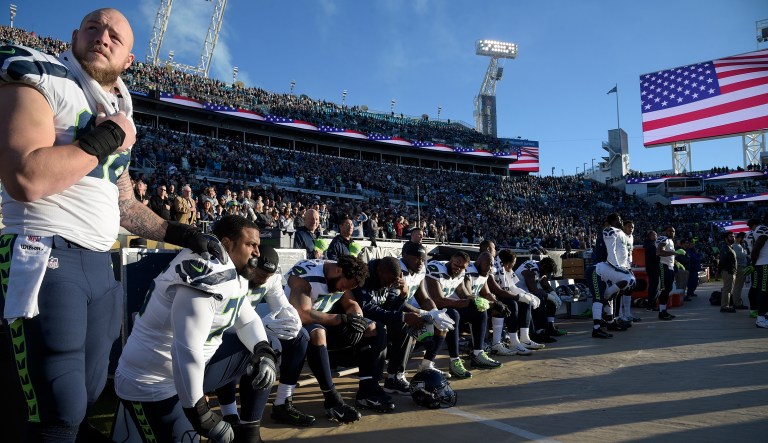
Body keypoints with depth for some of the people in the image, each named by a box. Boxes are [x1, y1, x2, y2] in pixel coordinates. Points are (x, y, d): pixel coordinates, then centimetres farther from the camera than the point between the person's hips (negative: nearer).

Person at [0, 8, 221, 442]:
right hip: (46, 257, -7)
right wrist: (105, 138, -11)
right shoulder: (40, 77, -4)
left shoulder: (119, 114, 18)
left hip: (101, 265, 7)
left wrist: (181, 234, 16)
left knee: (90, 398, 14)